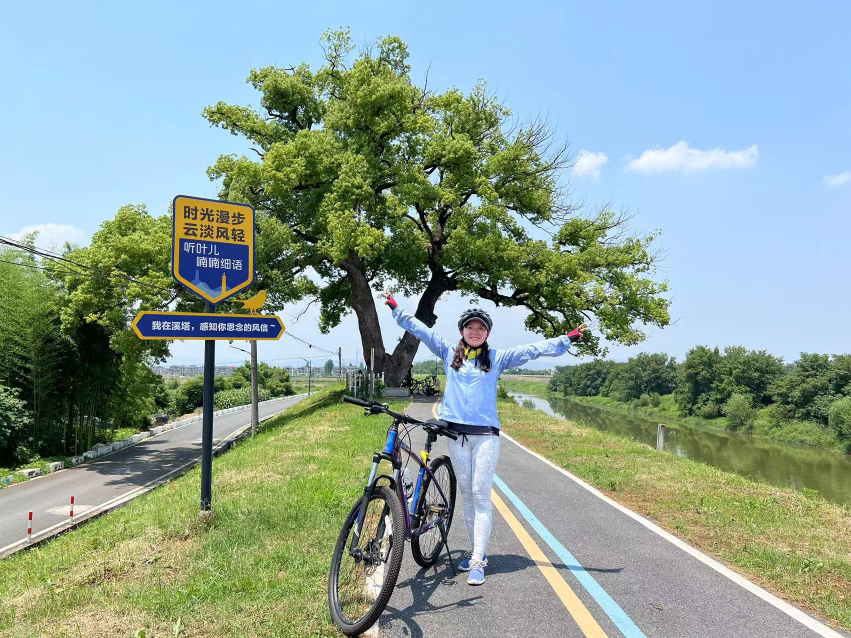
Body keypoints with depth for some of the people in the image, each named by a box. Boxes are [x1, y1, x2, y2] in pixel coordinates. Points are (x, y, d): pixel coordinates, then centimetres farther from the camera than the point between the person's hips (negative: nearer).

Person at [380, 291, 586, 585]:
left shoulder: (497, 358, 7)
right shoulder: (449, 354, 10)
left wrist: (567, 339, -1)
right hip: (457, 434, 2)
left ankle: (478, 561, -2)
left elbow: (532, 350, 4)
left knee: (481, 496, -4)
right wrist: (396, 309, 11)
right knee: (466, 495, 9)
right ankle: (477, 550, 22)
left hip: (486, 435, -2)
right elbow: (420, 330, 11)